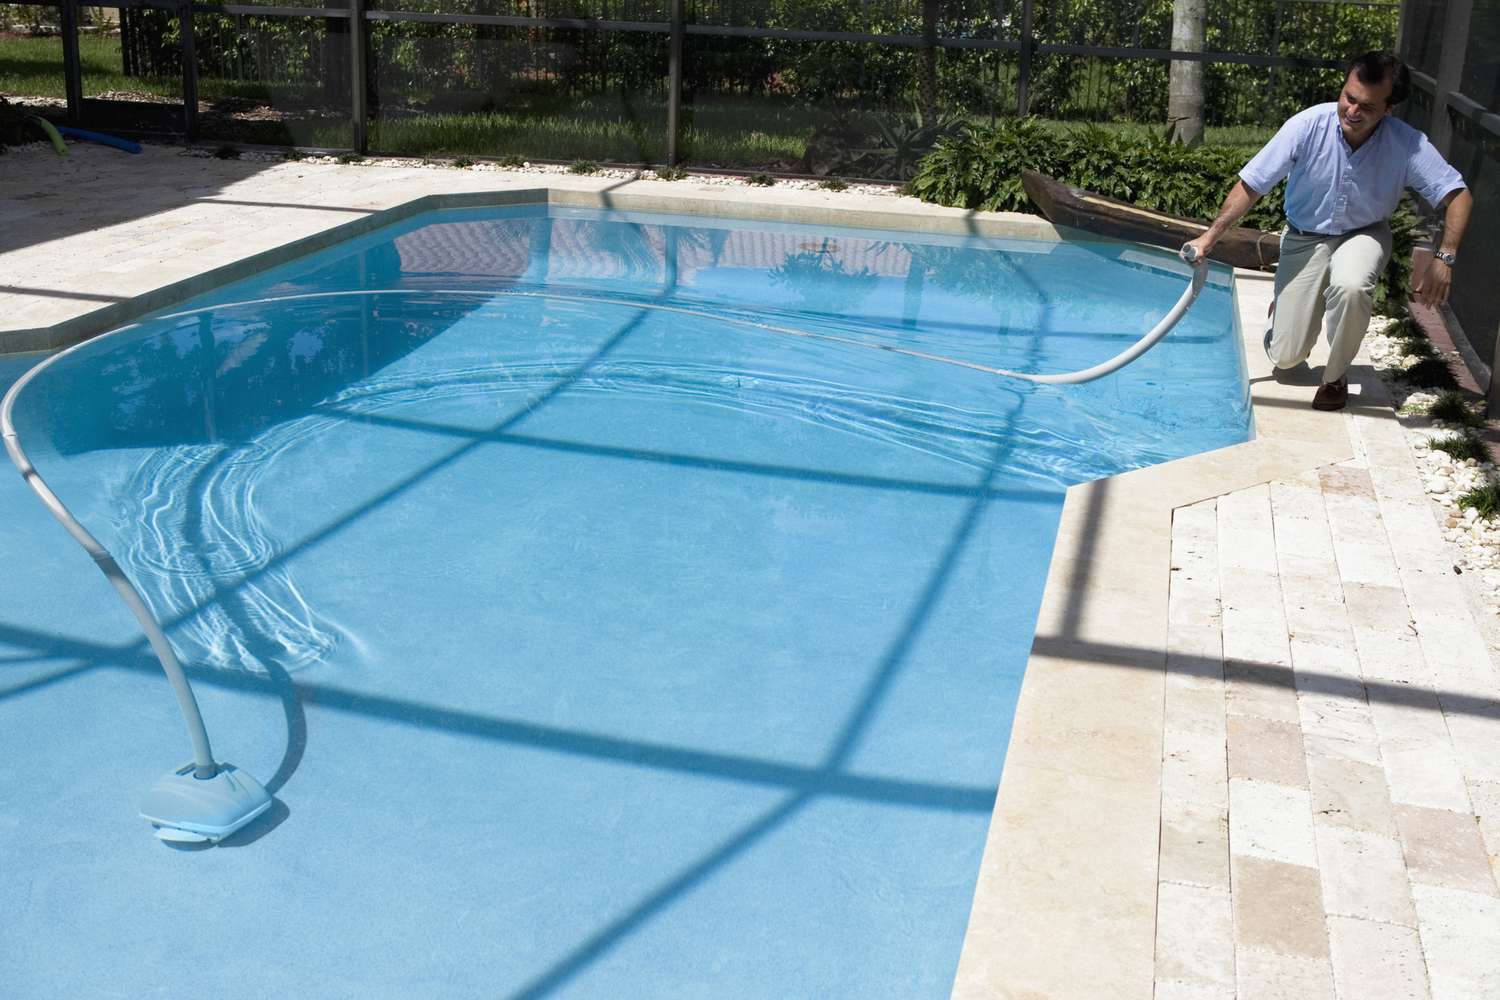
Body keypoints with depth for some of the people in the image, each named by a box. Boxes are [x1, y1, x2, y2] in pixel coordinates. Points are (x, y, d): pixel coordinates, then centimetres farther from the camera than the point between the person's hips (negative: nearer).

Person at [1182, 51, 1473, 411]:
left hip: (1363, 234, 0)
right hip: (1305, 239, 1)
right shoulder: (1308, 126, -24)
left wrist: (1444, 259, -31)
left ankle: (1336, 376, -11)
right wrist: (1210, 237, -22)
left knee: (1351, 287, -39)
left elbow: (1458, 195, -18)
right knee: (1285, 357, -3)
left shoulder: (1407, 144, -23)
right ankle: (1287, 306, 36)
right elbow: (1250, 185, -18)